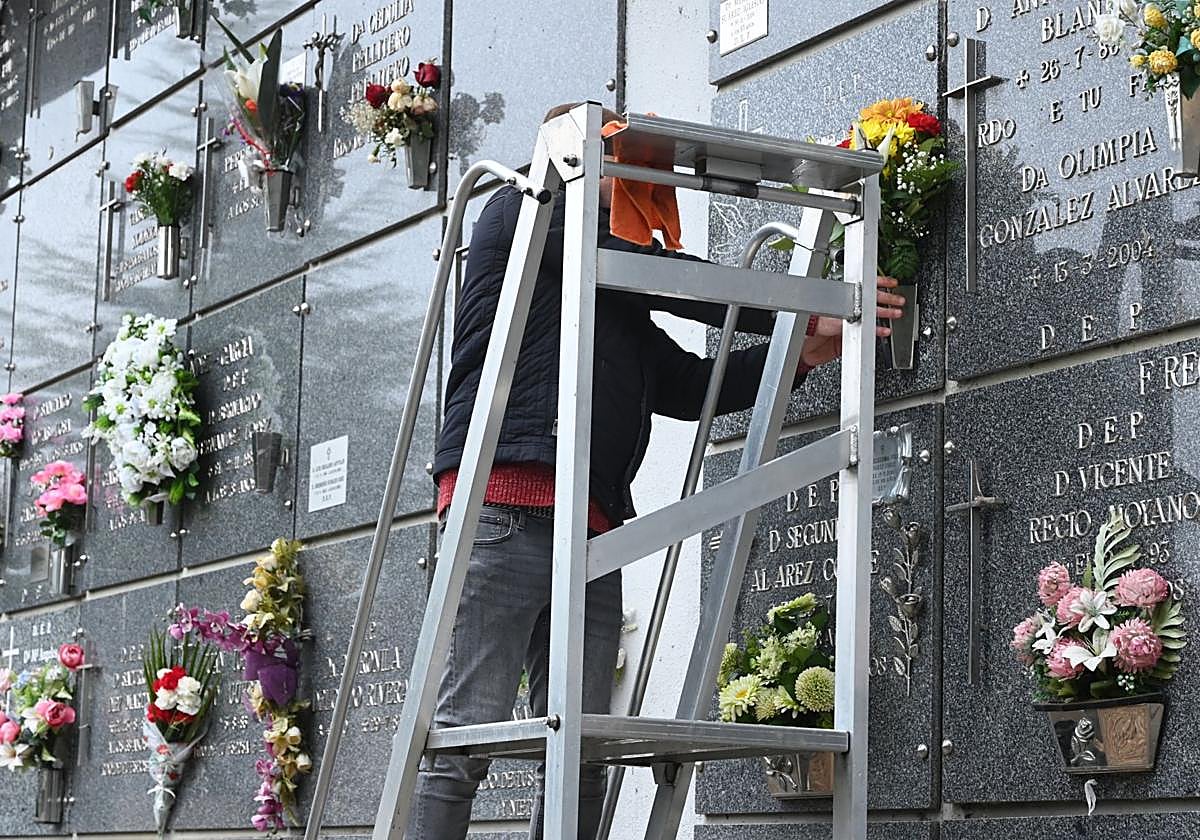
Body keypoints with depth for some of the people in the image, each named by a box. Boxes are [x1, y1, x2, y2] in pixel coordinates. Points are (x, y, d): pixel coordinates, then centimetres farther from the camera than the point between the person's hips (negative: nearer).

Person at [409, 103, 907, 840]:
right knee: (465, 739, -14)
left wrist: (800, 352, 17)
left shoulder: (621, 302, 32)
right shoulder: (523, 209, 9)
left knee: (581, 763, 0)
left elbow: (688, 385, 26)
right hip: (508, 503, -8)